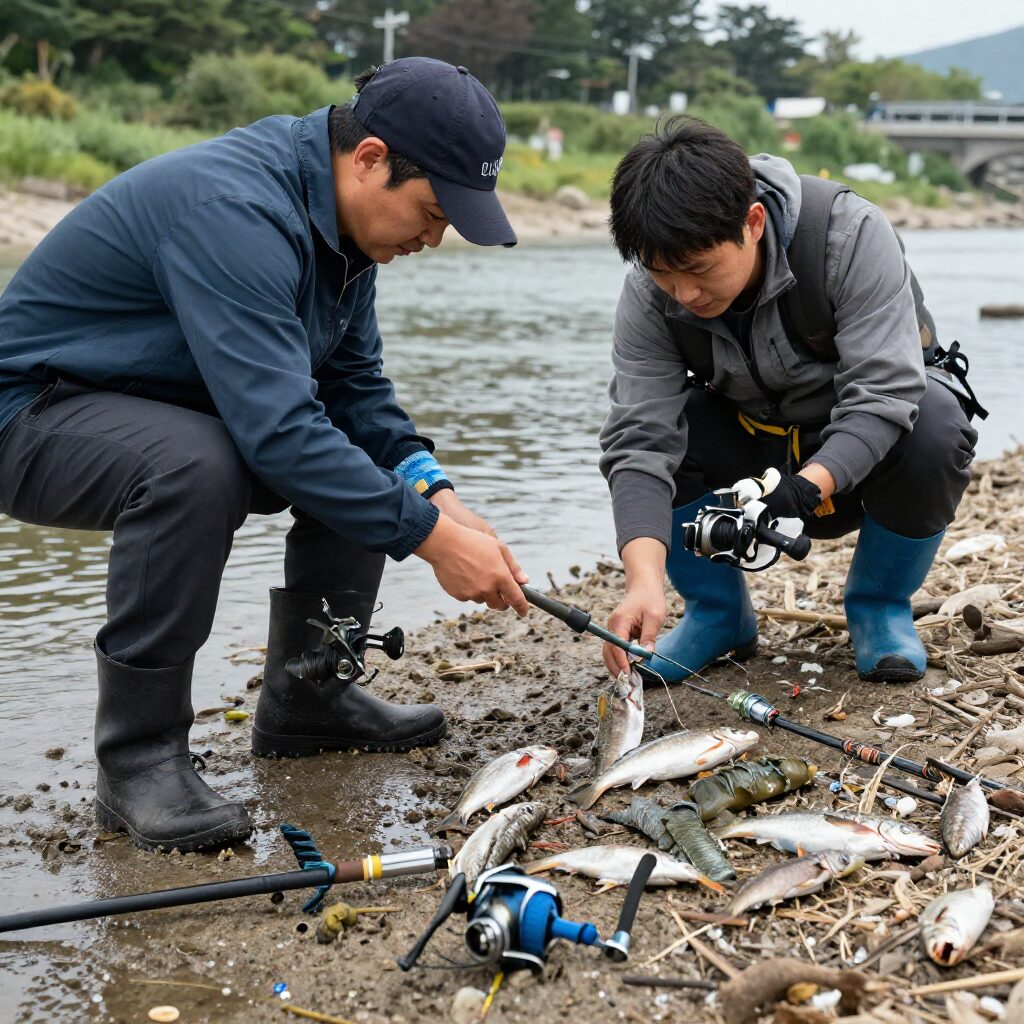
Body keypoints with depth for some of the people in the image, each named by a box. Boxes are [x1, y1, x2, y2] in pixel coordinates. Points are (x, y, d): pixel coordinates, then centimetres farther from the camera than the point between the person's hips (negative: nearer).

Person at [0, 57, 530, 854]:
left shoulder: (339, 218, -2)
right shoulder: (233, 209, -31)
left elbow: (353, 384, 4)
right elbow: (276, 428, -38)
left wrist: (432, 489, -12)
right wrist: (429, 536, -34)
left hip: (171, 408, 9)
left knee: (377, 468, -1)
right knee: (194, 465, -38)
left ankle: (306, 699, 10)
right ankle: (138, 758, -23)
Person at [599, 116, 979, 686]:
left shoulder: (850, 233, -29)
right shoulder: (649, 294, -21)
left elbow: (884, 392, -34)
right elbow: (641, 438, -28)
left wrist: (809, 487, -50)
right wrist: (644, 579, -43)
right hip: (752, 444, 2)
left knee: (936, 426, -36)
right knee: (627, 429, -24)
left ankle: (881, 603, -7)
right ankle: (718, 612, -2)